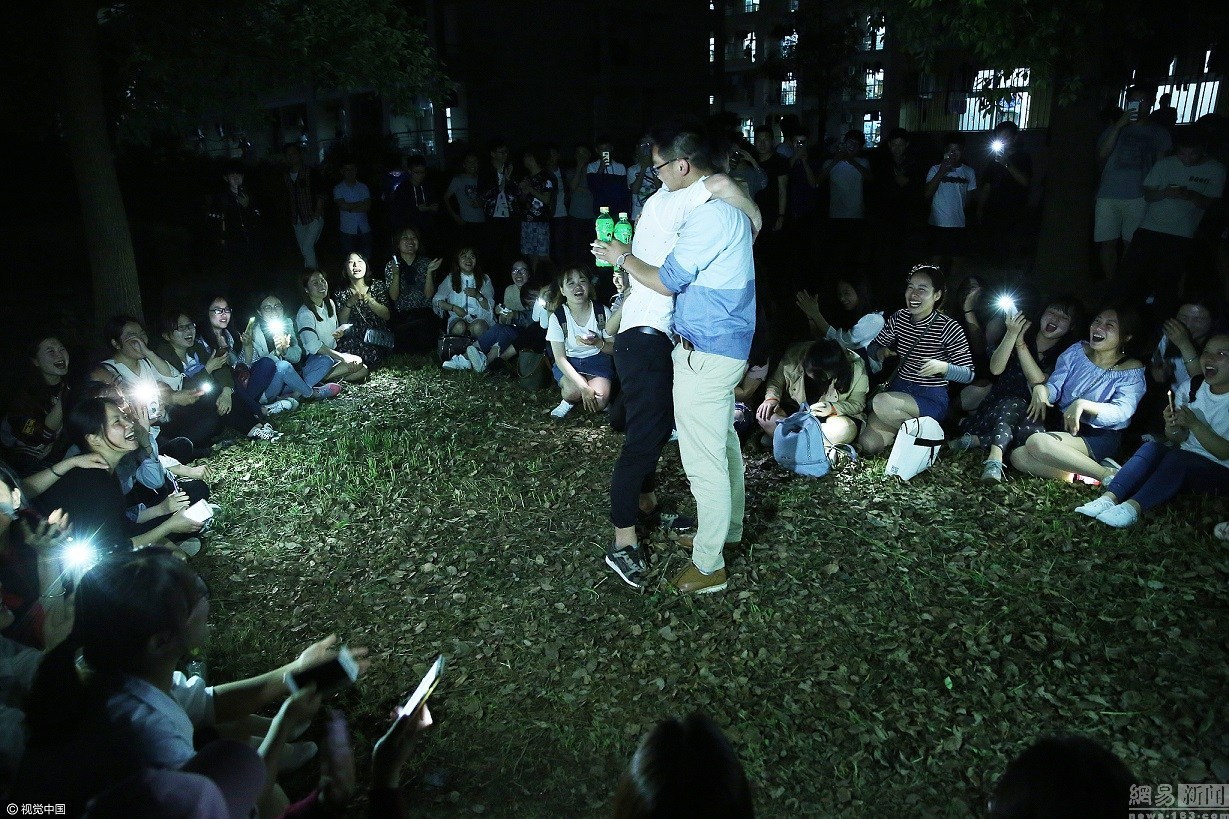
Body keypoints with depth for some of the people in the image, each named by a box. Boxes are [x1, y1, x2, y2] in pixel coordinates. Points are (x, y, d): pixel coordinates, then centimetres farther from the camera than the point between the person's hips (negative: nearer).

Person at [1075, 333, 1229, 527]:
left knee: (1178, 457, -32)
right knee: (1152, 447, -23)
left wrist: (1194, 424, -24)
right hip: (1182, 464, 5)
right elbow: (1179, 439, 6)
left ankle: (1134, 506, -44)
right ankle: (1109, 498, -37)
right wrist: (1173, 427, -17)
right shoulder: (1192, 388, 4)